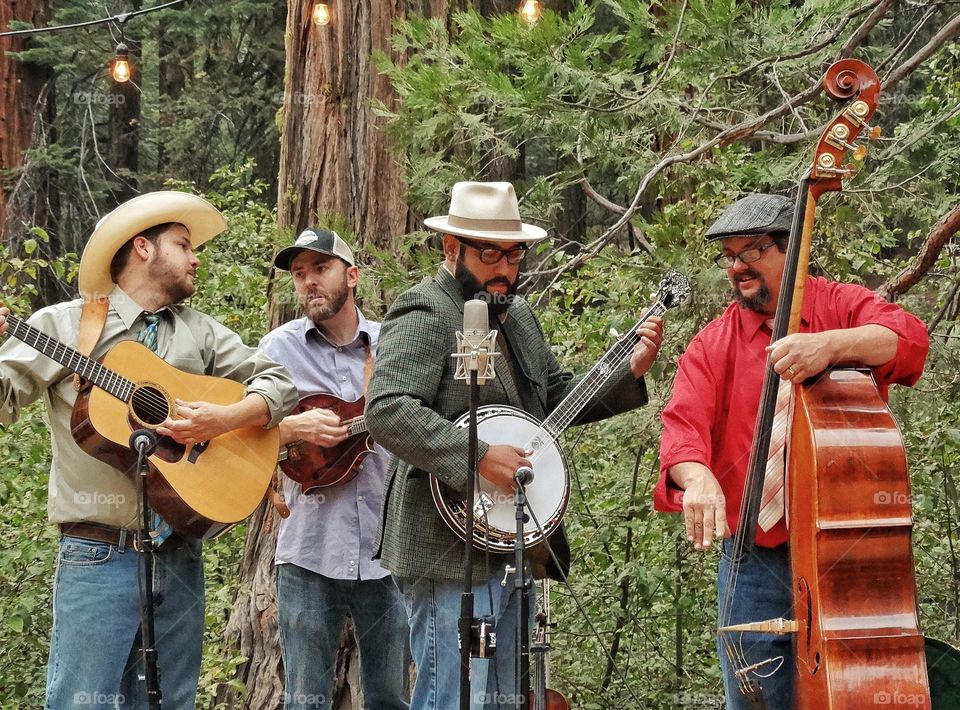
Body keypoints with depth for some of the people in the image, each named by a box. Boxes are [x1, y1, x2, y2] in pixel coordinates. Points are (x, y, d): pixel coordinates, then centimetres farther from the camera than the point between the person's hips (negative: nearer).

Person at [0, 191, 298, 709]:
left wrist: (224, 419, -7)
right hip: (98, 553, -4)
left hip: (179, 555, 4)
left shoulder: (201, 332, 15)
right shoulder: (64, 325, 2)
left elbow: (278, 384, 12)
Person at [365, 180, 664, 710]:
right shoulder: (424, 315, -11)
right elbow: (385, 410, -24)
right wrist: (480, 458, -26)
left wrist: (630, 370, 12)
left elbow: (557, 396, 26)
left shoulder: (517, 314, 18)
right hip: (452, 551, -9)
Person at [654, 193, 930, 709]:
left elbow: (910, 339, -16)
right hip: (757, 565, 1)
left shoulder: (841, 306, 3)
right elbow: (683, 423, -10)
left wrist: (833, 343, -34)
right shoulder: (713, 345, 5)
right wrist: (696, 475, -32)